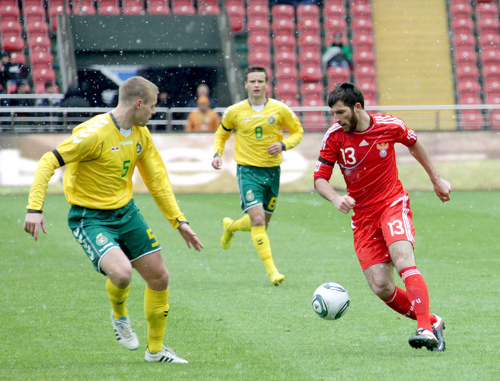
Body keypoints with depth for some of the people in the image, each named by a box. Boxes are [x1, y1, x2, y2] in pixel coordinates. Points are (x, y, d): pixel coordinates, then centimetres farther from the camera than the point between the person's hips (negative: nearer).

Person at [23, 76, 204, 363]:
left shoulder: (141, 134, 2)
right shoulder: (95, 133, -24)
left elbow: (157, 180, 13)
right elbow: (48, 163, -23)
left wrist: (179, 221, 10)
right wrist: (35, 208, -32)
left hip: (126, 212, 8)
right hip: (90, 218, -8)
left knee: (159, 277, 6)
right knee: (121, 273, -29)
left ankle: (156, 350, 25)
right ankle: (119, 315, 7)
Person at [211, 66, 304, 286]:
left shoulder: (280, 110, -2)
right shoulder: (235, 112, -2)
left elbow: (297, 132, 10)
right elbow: (222, 134, 16)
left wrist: (283, 145, -10)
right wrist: (217, 153, -2)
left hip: (272, 170, 3)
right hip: (248, 170, -3)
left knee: (262, 223, 13)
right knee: (257, 219, -19)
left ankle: (230, 226, 46)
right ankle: (271, 270, -17)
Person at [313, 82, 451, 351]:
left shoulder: (390, 126, -7)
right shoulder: (334, 136, -7)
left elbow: (413, 144, 15)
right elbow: (320, 179, -4)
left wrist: (436, 179, 23)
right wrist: (336, 199, -25)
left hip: (393, 203, -2)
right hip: (363, 215, 2)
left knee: (404, 261, -28)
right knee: (381, 287, -8)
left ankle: (425, 330, -34)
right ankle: (432, 323, 10)